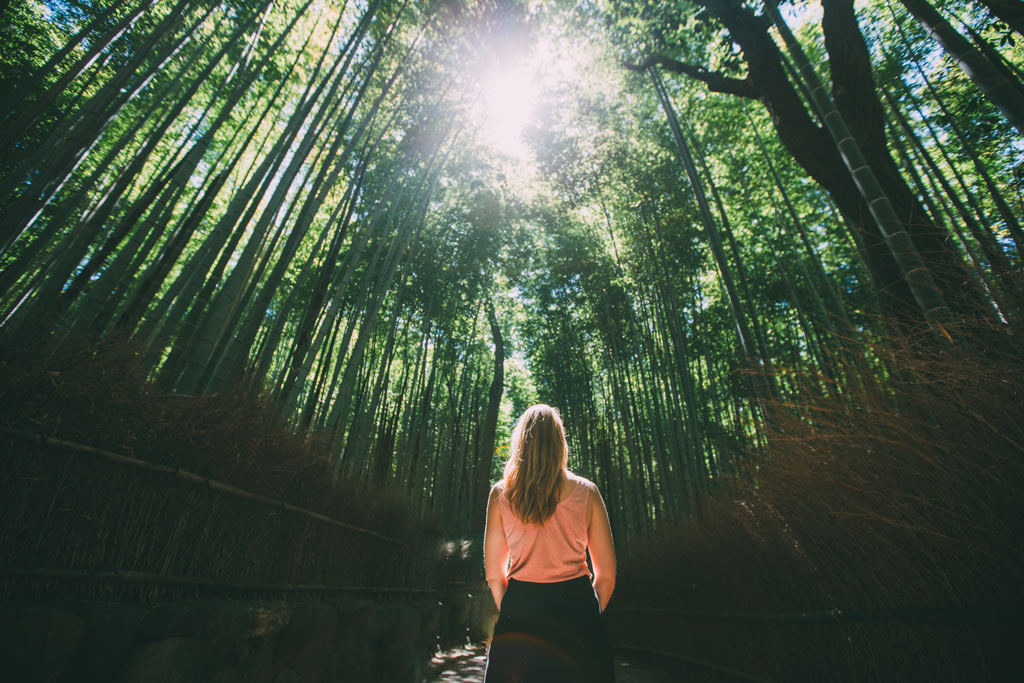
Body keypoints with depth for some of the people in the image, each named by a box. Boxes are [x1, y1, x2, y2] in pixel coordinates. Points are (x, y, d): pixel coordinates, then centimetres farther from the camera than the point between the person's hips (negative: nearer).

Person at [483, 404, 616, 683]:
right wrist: (586, 616, 14)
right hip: (576, 608, 0)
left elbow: (493, 575, 1)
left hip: (520, 610, 1)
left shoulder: (500, 495, -5)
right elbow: (606, 575, -1)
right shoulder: (586, 492, -7)